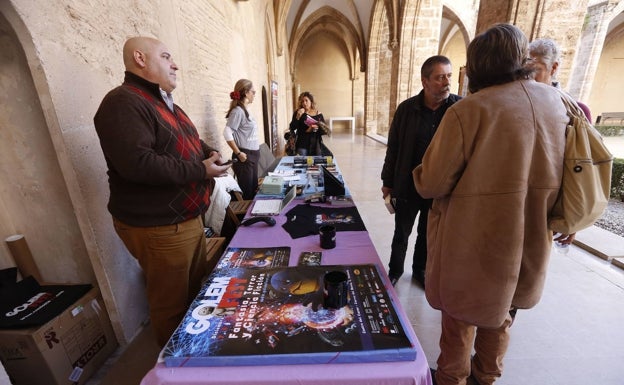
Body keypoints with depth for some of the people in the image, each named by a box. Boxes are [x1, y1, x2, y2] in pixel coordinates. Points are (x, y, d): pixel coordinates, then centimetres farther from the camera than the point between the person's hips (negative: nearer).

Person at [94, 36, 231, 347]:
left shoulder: (163, 102, 18)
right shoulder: (123, 104, -16)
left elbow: (185, 144, 27)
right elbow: (138, 164, -29)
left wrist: (207, 152, 4)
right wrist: (201, 171, -22)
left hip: (186, 217, 11)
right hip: (159, 227, -10)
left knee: (196, 289, 25)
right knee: (172, 305, 8)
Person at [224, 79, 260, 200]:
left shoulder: (245, 110, 13)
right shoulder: (238, 110, -13)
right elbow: (227, 133, -22)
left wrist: (254, 153, 12)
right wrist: (238, 153, -19)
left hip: (252, 156, 9)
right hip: (245, 157, -9)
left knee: (254, 190, 15)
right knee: (247, 194, -1)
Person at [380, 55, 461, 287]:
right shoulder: (407, 109, -6)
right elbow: (393, 148, -1)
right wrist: (387, 182, 1)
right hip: (408, 185, 0)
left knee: (428, 234, 19)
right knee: (401, 233, 14)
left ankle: (420, 270, 42)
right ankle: (395, 270, 37)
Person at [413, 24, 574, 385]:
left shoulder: (467, 111, -20)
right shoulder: (556, 101, 0)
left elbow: (431, 184, -20)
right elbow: (557, 170, 10)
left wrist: (420, 173, 1)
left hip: (474, 241, -6)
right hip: (532, 239, 6)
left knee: (462, 314, 16)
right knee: (502, 311, 26)